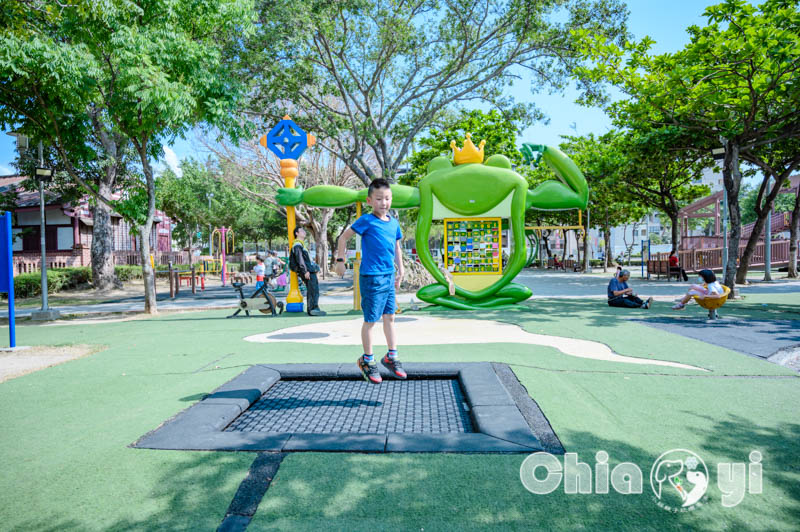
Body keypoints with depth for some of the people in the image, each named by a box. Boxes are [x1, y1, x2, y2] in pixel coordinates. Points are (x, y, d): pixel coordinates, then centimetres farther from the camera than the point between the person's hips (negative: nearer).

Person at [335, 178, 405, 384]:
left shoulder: (394, 222, 8)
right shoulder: (366, 221, -11)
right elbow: (344, 237, -3)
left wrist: (400, 271, 19)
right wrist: (340, 260, -1)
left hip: (389, 276, 7)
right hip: (371, 277, -6)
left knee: (390, 317, 14)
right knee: (370, 320, 3)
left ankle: (392, 357, 27)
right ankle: (367, 360, 19)